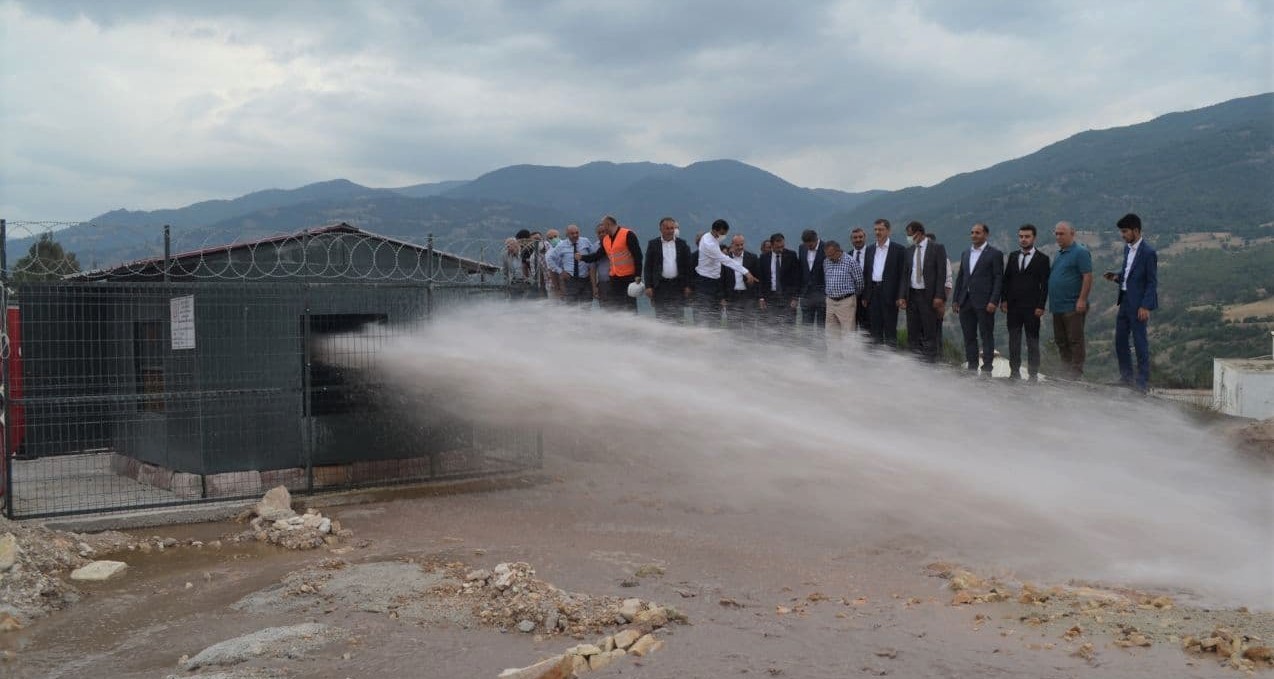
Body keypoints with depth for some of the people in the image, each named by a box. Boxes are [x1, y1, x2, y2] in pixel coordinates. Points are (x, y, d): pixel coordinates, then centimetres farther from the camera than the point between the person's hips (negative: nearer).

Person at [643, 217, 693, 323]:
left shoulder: (682, 244, 7)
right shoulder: (653, 244, 4)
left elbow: (687, 266, 7)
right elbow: (648, 267, 3)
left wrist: (687, 286, 0)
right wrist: (648, 286, -5)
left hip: (678, 285, 1)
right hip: (660, 285, -1)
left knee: (678, 317, 0)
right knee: (661, 316, 1)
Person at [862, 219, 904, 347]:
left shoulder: (898, 249, -2)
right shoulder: (870, 249, 13)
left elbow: (902, 274, -5)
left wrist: (900, 297, -13)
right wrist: (864, 296, 8)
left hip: (889, 294, -5)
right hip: (873, 293, 5)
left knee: (890, 328, -1)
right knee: (875, 328, 10)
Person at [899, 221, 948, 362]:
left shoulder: (937, 248, -4)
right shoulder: (909, 251, 12)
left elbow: (941, 274, -8)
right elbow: (905, 275, 11)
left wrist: (939, 296, -15)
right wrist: (902, 296, 2)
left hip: (929, 296, -5)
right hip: (912, 295, 5)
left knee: (930, 331, -2)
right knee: (913, 331, 6)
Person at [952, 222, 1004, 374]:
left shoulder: (995, 253, -2)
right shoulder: (965, 254, 16)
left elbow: (999, 278, -7)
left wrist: (993, 301, -15)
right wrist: (956, 300, 12)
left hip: (984, 303, -6)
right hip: (965, 303, 6)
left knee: (986, 336, -1)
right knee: (969, 337, 8)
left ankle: (987, 368, 2)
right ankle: (972, 367, 14)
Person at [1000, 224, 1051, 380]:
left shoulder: (1042, 259, 0)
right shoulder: (1013, 256, 12)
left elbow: (1044, 285, -4)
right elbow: (1006, 279, 12)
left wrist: (1041, 306, -10)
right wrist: (1004, 300, 2)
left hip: (1032, 307, -4)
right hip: (1013, 306, 4)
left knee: (1033, 341, 1)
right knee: (1013, 340, 5)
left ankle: (1033, 374, 4)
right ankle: (1015, 372, 10)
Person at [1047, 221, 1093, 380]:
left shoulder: (1080, 252, -10)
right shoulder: (1059, 253, 16)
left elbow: (1088, 276, -16)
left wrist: (1082, 300, -21)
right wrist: (1051, 301, 15)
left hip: (1073, 306, -9)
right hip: (1058, 306, 9)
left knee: (1075, 340, -3)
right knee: (1060, 341, 13)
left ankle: (1076, 372, 3)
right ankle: (1065, 372, 21)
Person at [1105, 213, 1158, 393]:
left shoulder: (1148, 252, -15)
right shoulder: (1127, 248, 10)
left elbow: (1152, 282, -15)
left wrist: (1145, 306, -19)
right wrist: (1117, 277, 2)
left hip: (1139, 304, -8)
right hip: (1125, 300, 9)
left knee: (1140, 341, -2)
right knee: (1120, 339, 13)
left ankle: (1143, 382, 7)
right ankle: (1126, 377, 25)